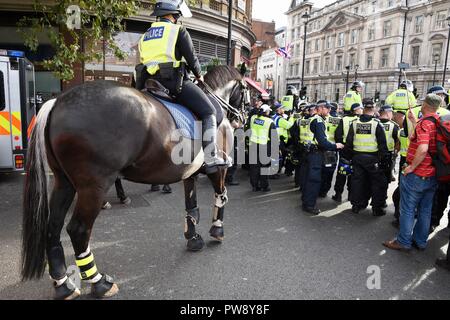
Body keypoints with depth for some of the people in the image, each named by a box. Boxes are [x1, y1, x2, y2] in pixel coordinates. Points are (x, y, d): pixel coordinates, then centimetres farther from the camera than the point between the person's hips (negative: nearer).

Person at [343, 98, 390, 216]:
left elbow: (349, 142, 5)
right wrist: (385, 160, -3)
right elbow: (382, 144, -9)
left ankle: (356, 205, 20)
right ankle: (377, 208, 11)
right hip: (373, 158, -3)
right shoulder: (377, 124, -10)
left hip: (357, 157, 4)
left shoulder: (354, 123, 0)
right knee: (377, 183, 8)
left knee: (357, 181, 12)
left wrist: (348, 157, 13)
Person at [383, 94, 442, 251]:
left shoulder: (424, 122, -17)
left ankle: (404, 242, 13)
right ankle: (420, 241, 27)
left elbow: (423, 148, -30)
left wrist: (412, 166, -19)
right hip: (432, 175, 8)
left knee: (408, 209, 4)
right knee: (425, 210, 16)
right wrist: (414, 120, 24)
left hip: (416, 174, -8)